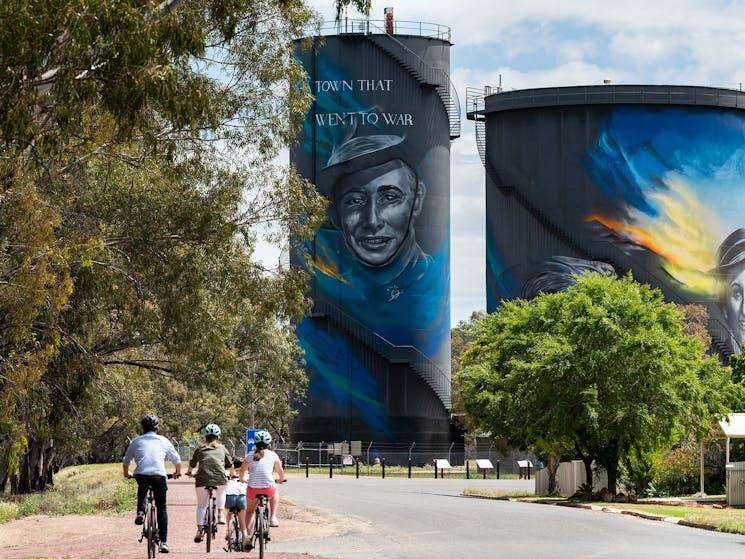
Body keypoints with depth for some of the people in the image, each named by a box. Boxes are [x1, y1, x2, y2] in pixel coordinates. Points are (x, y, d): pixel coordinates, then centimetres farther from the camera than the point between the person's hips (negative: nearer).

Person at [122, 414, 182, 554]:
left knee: (142, 488, 38)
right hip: (159, 476, -1)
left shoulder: (136, 441, 19)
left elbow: (125, 462, 27)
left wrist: (126, 474, 47)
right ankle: (163, 541, 6)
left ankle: (140, 512, 16)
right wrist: (177, 472, 44)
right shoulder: (163, 441, 18)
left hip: (141, 475, 1)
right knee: (162, 508, 13)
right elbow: (177, 460, 24)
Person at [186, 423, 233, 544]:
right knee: (221, 491, 34)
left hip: (202, 479, 0)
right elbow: (230, 464, 30)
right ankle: (221, 514, 21)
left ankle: (199, 530, -1)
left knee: (201, 505, 10)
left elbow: (192, 464, 31)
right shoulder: (222, 448, 21)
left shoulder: (200, 448, 20)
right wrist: (232, 474, 50)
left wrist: (189, 472, 52)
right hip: (219, 478, 0)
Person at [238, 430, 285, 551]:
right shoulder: (272, 455, 7)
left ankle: (248, 538, 7)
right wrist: (280, 480, 37)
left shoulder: (250, 456, 10)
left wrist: (243, 479, 44)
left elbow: (242, 472, 22)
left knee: (250, 511, 25)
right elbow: (281, 474, 15)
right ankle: (273, 518, 23)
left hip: (253, 490, 1)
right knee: (275, 492, 36)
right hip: (269, 489, -1)